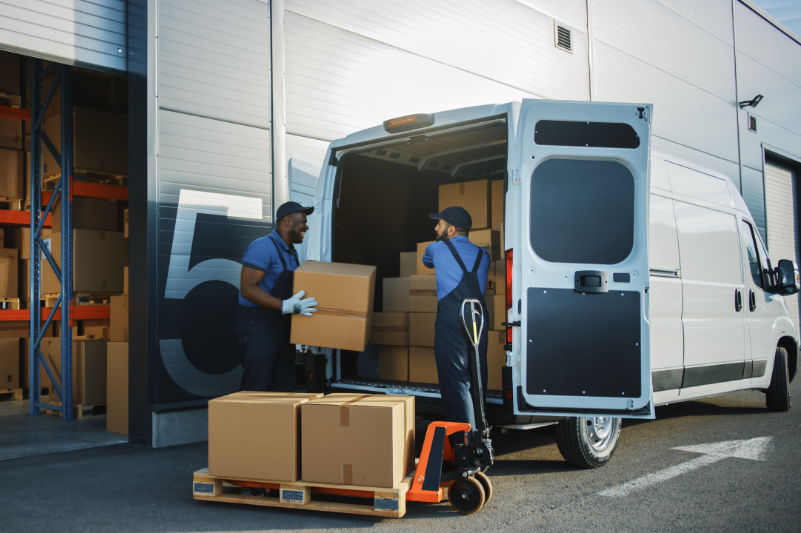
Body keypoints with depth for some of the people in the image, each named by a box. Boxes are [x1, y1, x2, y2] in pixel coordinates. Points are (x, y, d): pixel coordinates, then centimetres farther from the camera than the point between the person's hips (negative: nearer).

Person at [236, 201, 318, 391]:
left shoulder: (291, 253, 16)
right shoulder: (262, 247, -14)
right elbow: (247, 289, -23)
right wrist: (285, 306, -31)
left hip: (281, 325, 9)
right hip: (257, 324, -9)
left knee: (283, 388, 11)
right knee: (257, 389, -9)